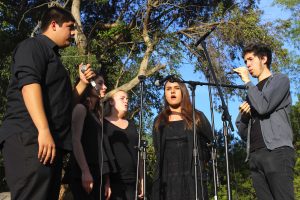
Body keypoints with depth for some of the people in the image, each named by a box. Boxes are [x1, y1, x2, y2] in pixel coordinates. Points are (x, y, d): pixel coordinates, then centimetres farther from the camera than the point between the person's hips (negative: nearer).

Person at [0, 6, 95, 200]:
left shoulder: (53, 56, 30)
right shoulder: (33, 46, 2)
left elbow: (65, 102, 34)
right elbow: (29, 84, -16)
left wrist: (83, 82, 19)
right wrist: (43, 130, -27)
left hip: (52, 142, 10)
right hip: (30, 139, -10)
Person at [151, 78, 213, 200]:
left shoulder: (197, 117, 9)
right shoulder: (159, 121, 15)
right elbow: (158, 151, 17)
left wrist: (198, 162, 4)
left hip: (192, 178, -1)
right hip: (166, 179, 2)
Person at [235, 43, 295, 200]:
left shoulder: (279, 80, 12)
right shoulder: (253, 92, 29)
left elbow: (263, 107, -9)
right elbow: (243, 133, 24)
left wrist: (247, 82, 3)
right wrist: (243, 114, 4)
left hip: (277, 151, -6)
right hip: (255, 155, 6)